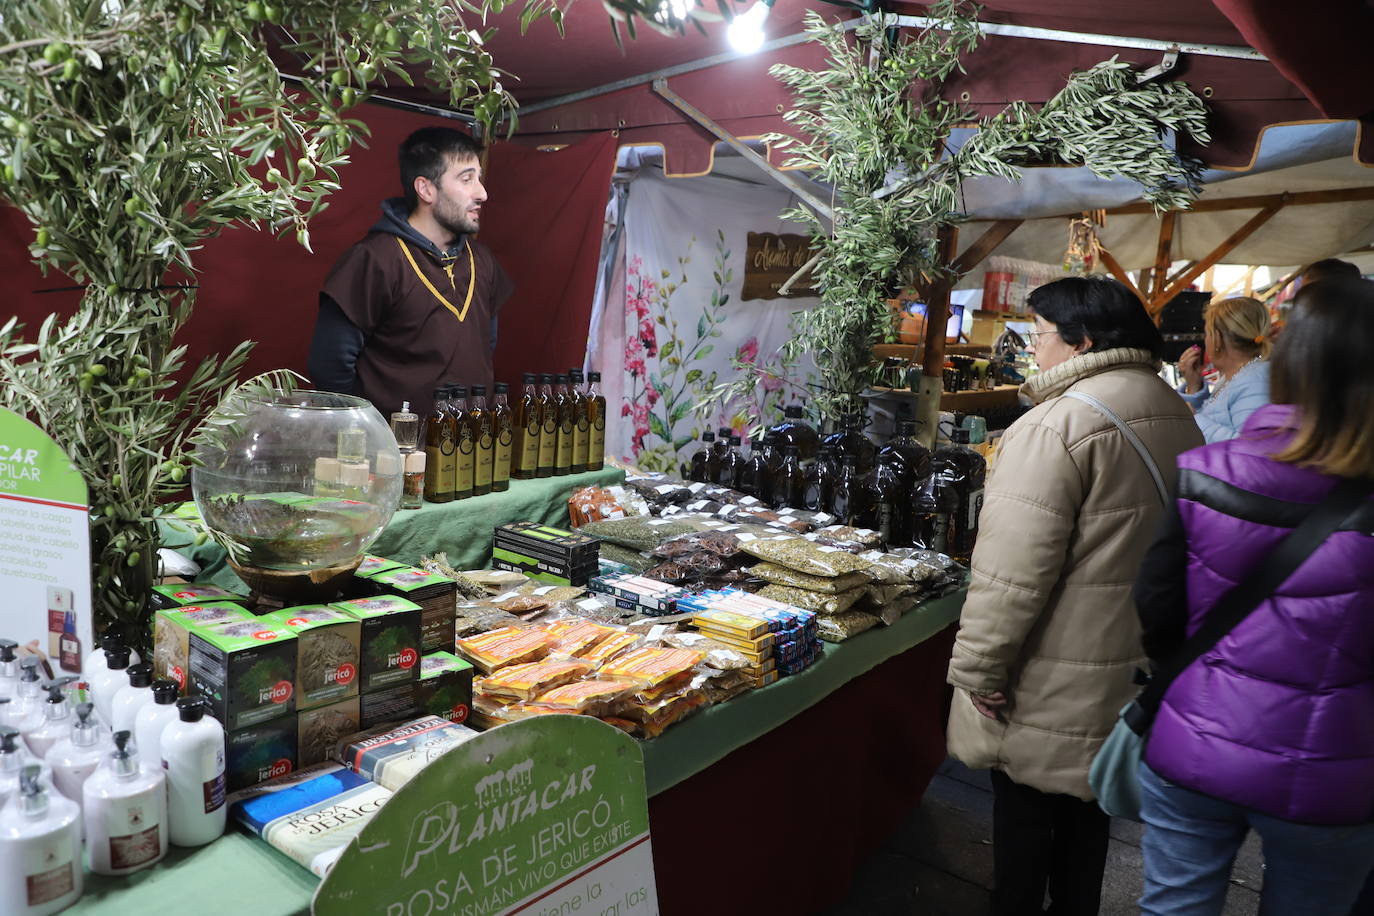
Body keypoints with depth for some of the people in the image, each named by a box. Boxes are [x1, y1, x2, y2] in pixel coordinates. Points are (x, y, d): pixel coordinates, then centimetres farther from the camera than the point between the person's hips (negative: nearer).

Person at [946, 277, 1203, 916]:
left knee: (1026, 809, 10)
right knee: (1089, 802, 23)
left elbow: (1014, 568, -26)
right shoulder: (1177, 414, 6)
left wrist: (977, 669, -17)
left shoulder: (1061, 424, -23)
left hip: (1056, 689, -8)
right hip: (1136, 666, 8)